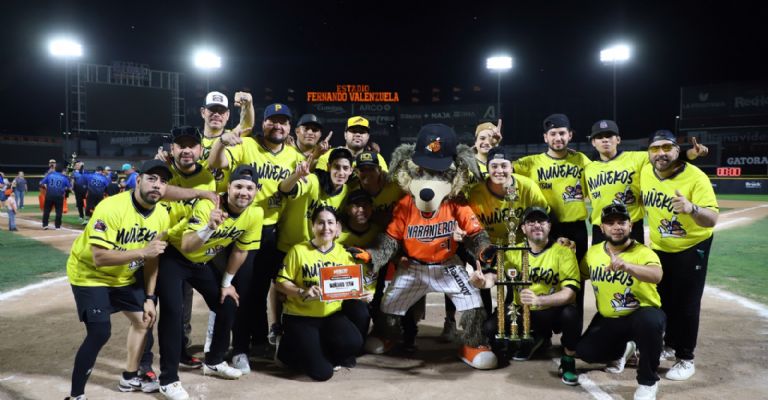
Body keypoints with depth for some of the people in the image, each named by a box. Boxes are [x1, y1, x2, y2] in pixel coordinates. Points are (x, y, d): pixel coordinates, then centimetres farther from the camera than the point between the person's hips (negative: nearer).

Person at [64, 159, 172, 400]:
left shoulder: (161, 215, -11)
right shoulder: (112, 208, -31)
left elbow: (152, 259, -1)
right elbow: (99, 258, -35)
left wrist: (149, 298, -1)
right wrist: (142, 252, -39)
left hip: (124, 277, 7)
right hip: (89, 274, -7)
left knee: (144, 320, 13)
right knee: (100, 333, -16)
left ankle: (129, 378, 32)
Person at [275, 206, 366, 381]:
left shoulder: (344, 253, 7)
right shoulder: (298, 251, -5)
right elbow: (281, 282, -5)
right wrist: (302, 292, -22)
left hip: (332, 314, 4)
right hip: (300, 316, -3)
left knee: (353, 343, -28)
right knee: (322, 372, -16)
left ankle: (321, 354, 7)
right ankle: (289, 350, 17)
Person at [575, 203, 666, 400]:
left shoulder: (643, 252, -18)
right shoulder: (593, 252, 0)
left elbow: (657, 275, -41)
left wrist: (627, 266, -59)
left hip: (640, 315, -5)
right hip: (608, 319, 5)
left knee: (650, 321, -38)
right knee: (585, 352, -8)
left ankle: (648, 381, -13)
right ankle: (622, 348, 27)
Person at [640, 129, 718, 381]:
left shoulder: (696, 177, -26)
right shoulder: (645, 172, -10)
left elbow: (712, 219, -34)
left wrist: (691, 208, -54)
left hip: (692, 247, -5)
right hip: (659, 247, 5)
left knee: (686, 304, -1)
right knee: (662, 300, 17)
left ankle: (685, 359, 16)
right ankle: (669, 345, 38)